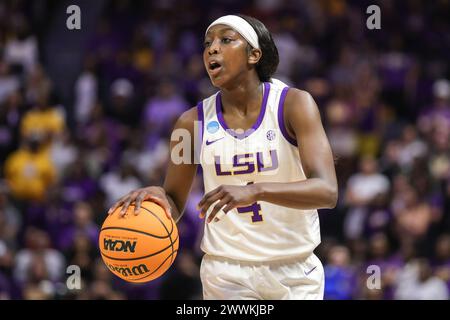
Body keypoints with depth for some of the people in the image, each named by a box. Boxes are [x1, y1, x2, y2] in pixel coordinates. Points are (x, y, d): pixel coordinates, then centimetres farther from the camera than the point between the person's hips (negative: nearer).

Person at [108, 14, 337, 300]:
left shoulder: (294, 105, -10)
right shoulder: (193, 122, -1)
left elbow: (327, 191, -22)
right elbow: (174, 205, 8)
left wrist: (255, 191, -36)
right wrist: (156, 197, -17)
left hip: (294, 272, -1)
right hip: (227, 273, 1)